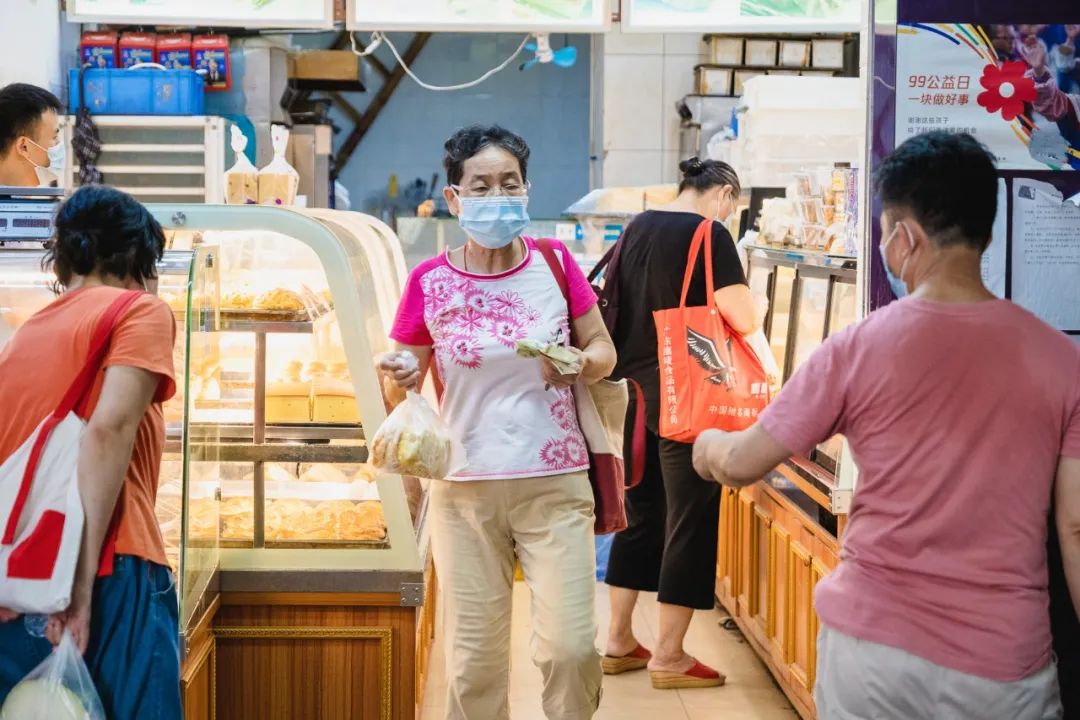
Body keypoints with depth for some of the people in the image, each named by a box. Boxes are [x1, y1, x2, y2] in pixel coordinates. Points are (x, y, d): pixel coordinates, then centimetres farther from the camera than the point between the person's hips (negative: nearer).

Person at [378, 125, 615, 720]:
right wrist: (401, 376, -17)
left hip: (556, 484, 0)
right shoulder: (429, 282, -3)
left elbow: (603, 351, 8)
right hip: (465, 490, 0)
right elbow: (407, 378, 6)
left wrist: (579, 364, -14)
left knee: (570, 646, -5)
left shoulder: (555, 263, -1)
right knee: (473, 656, 5)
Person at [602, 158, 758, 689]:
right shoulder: (709, 235, -13)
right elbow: (744, 320, -15)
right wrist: (733, 303, 6)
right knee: (689, 520, 3)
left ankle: (619, 641, 23)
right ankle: (668, 657, 9)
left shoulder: (637, 227, 9)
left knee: (639, 515, 17)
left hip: (632, 390, 8)